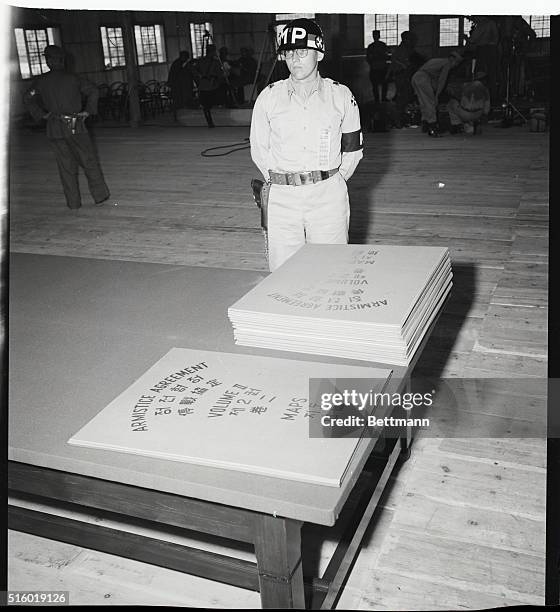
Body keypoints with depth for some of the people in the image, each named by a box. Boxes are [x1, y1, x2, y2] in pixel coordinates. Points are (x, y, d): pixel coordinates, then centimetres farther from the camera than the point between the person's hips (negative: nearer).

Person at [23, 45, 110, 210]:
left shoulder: (41, 81, 4)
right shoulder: (73, 78, -1)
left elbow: (27, 98, 3)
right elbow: (93, 90, -11)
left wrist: (42, 114, 6)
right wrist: (88, 111, -5)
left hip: (55, 129, 2)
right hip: (75, 127, -2)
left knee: (66, 166, 8)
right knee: (89, 161, 7)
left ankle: (73, 202, 10)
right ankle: (100, 196, 8)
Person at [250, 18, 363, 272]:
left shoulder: (341, 96, 3)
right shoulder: (268, 97, 4)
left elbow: (352, 150, 10)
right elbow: (259, 150, 10)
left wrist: (330, 182, 10)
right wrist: (281, 183, 9)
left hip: (328, 196, -1)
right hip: (281, 199, 1)